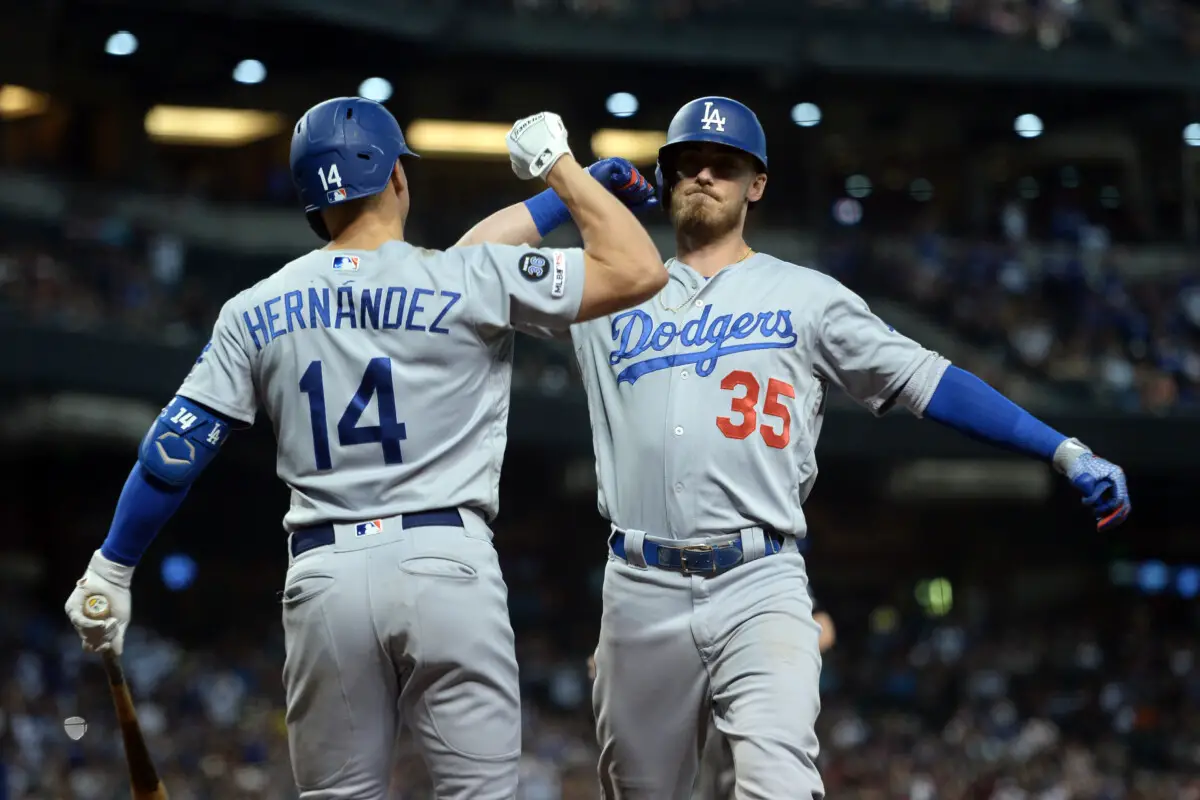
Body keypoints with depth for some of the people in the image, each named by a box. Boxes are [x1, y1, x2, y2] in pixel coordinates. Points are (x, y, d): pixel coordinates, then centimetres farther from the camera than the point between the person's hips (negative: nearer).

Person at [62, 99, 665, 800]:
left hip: (324, 576, 3)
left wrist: (111, 571, 17)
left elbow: (176, 448, 8)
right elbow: (640, 272, -4)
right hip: (446, 563, -3)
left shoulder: (257, 313, 8)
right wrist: (558, 164, 9)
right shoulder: (462, 284, -2)